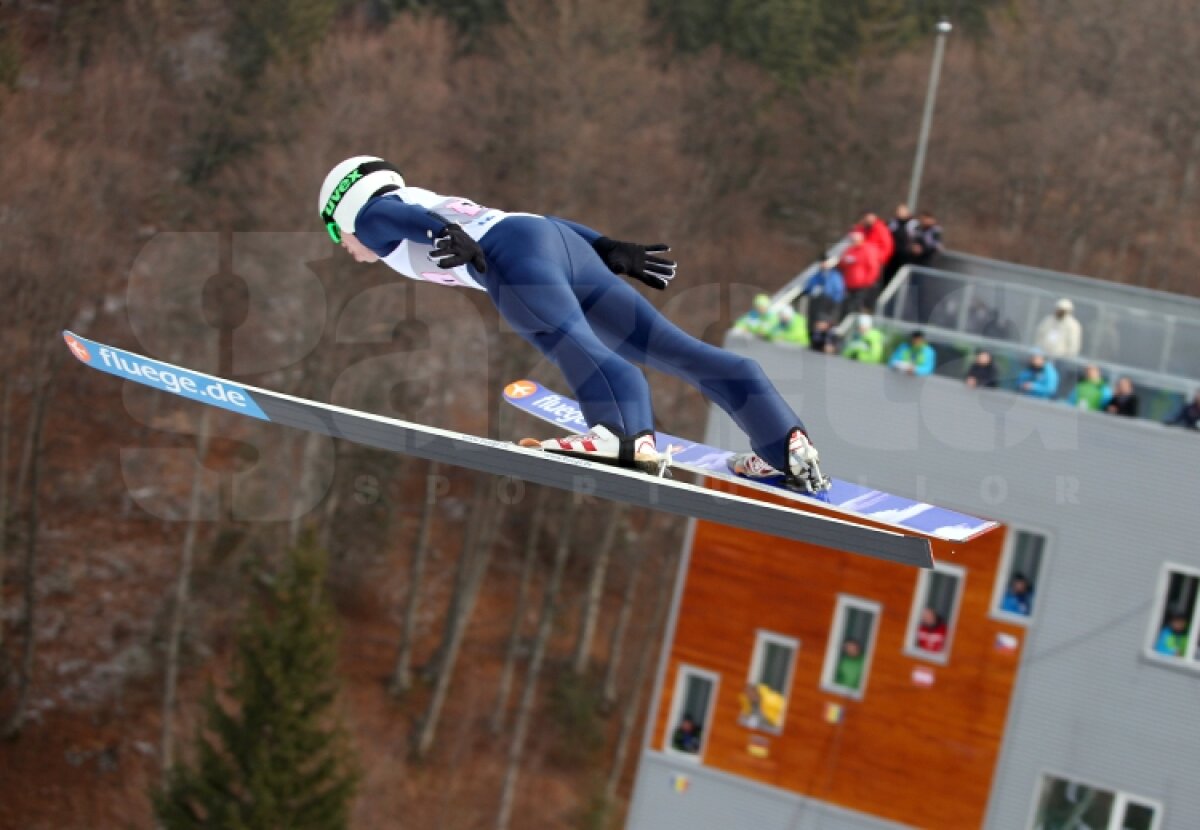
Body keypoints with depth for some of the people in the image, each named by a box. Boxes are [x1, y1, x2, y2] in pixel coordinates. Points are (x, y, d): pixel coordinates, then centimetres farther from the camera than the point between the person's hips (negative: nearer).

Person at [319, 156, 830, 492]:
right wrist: (608, 250, 24)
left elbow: (408, 218, -3)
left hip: (513, 255, -7)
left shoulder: (371, 213, 22)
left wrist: (449, 236, -22)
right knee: (674, 349, -4)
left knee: (575, 345, -31)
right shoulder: (445, 204, 41)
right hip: (570, 247, 7)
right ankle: (789, 446, -14)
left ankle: (628, 436, -58)